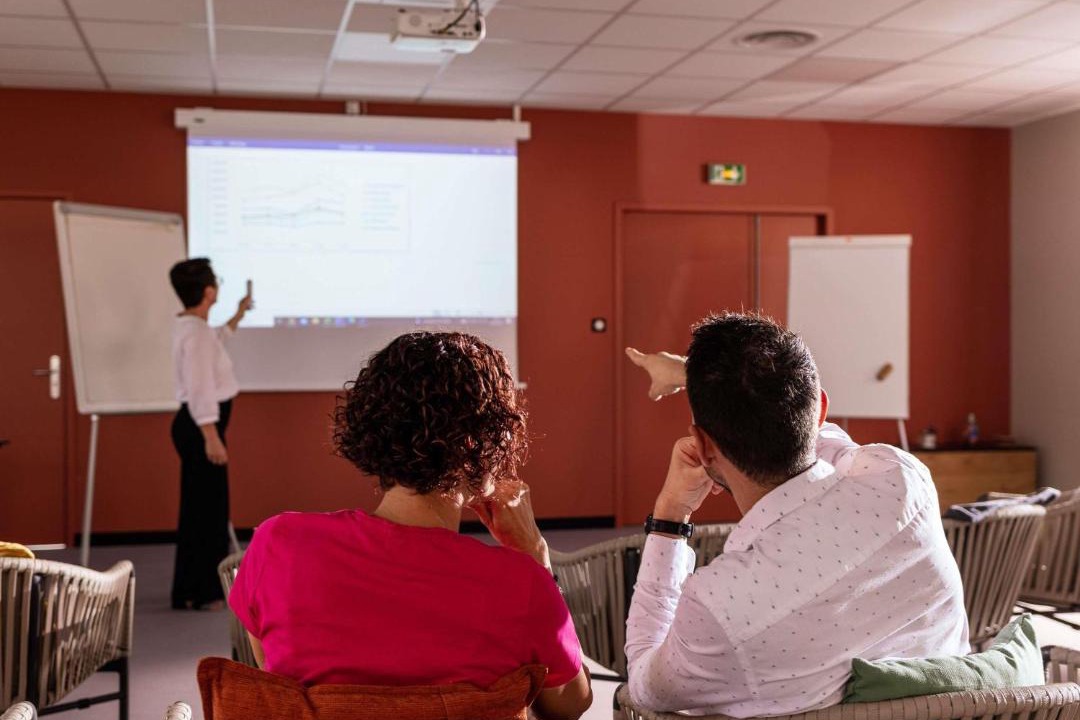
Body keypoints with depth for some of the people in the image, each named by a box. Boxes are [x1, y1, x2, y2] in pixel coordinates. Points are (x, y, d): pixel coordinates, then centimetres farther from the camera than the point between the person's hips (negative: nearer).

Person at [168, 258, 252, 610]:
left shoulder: (192, 327, 13)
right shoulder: (196, 332, -18)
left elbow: (213, 341, 39)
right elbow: (200, 391, -23)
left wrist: (238, 316, 48)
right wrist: (211, 438, -25)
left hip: (198, 424, 11)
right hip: (199, 426, -11)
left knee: (207, 506, 16)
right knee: (205, 506, -5)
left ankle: (198, 590, 25)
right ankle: (199, 593, 2)